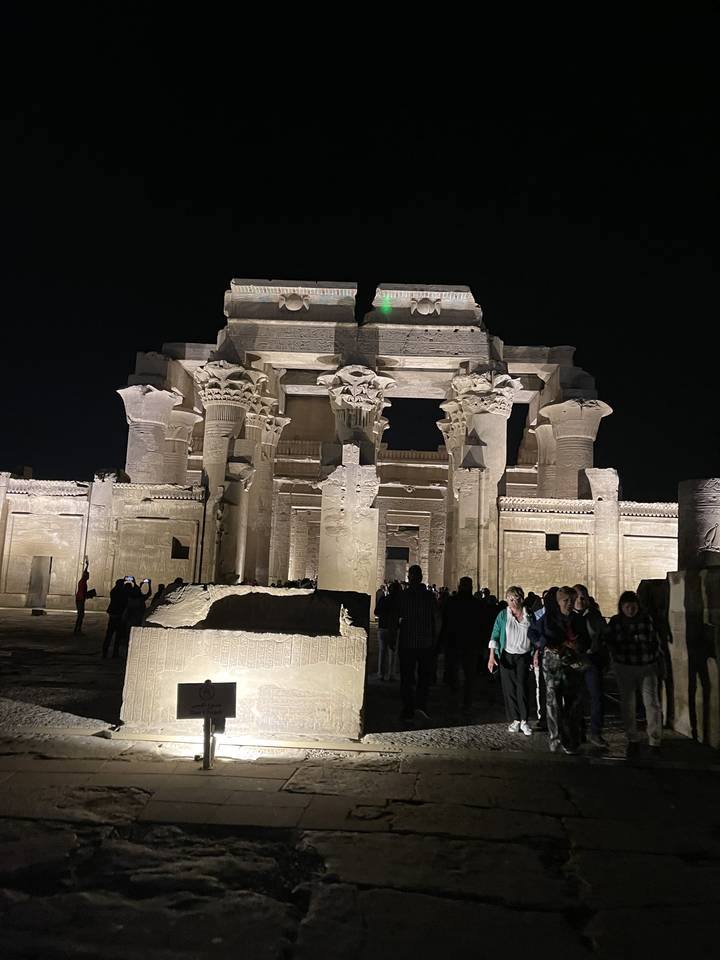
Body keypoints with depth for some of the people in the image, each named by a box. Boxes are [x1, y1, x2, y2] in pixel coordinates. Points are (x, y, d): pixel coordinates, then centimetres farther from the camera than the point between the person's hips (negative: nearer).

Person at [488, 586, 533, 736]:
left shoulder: (529, 615, 2)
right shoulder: (502, 615, -1)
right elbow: (495, 636, -3)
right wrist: (492, 656, -11)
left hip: (524, 656, 0)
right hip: (507, 656, 0)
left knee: (523, 687, -6)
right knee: (509, 688, 3)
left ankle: (524, 721, 3)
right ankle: (515, 720, 14)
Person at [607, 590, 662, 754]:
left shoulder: (646, 619, 1)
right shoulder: (615, 621, 1)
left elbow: (655, 641, 8)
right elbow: (610, 642, 10)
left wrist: (657, 663, 7)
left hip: (648, 667, -1)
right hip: (624, 667, 1)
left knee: (652, 702, -6)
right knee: (627, 704, 6)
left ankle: (655, 740, 3)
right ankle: (632, 739, 19)